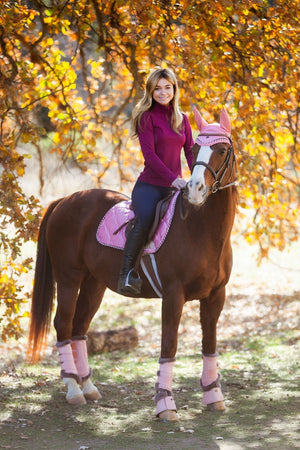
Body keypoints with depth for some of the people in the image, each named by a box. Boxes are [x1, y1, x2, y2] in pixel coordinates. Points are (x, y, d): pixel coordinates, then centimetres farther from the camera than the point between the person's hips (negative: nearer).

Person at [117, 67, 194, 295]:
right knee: (144, 221, -33)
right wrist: (173, 179, -22)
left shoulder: (182, 119, 14)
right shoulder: (147, 117, -3)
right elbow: (149, 153, -12)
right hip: (150, 185, -6)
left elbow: (190, 151, 9)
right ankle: (127, 274, -25)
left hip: (174, 187, 6)